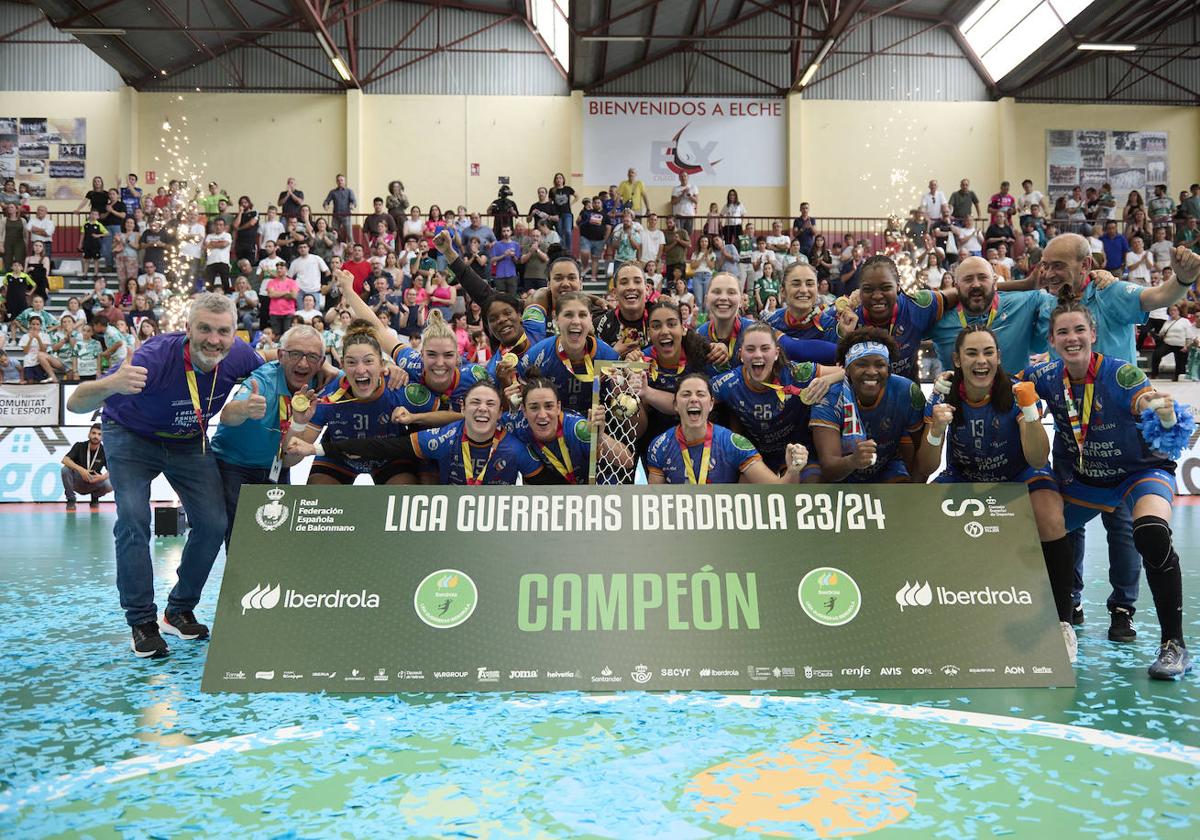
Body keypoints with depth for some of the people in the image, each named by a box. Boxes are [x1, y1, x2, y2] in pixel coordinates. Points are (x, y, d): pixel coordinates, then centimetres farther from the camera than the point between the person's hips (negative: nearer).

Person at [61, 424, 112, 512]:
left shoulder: (104, 451, -6)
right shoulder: (80, 446, -8)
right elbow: (65, 460, -21)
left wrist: (103, 477, -32)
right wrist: (80, 469, -36)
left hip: (94, 484, 0)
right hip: (77, 483, 0)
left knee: (110, 485, -30)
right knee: (65, 469, -29)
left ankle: (95, 497, 6)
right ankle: (70, 500, -11)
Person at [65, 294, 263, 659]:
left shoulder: (239, 356, -25)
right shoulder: (156, 357, -38)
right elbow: (76, 404, -43)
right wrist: (111, 385, -64)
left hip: (189, 442, 4)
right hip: (132, 437, -4)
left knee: (213, 523, -6)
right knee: (134, 519, -21)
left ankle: (179, 612, 13)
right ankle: (142, 622, -7)